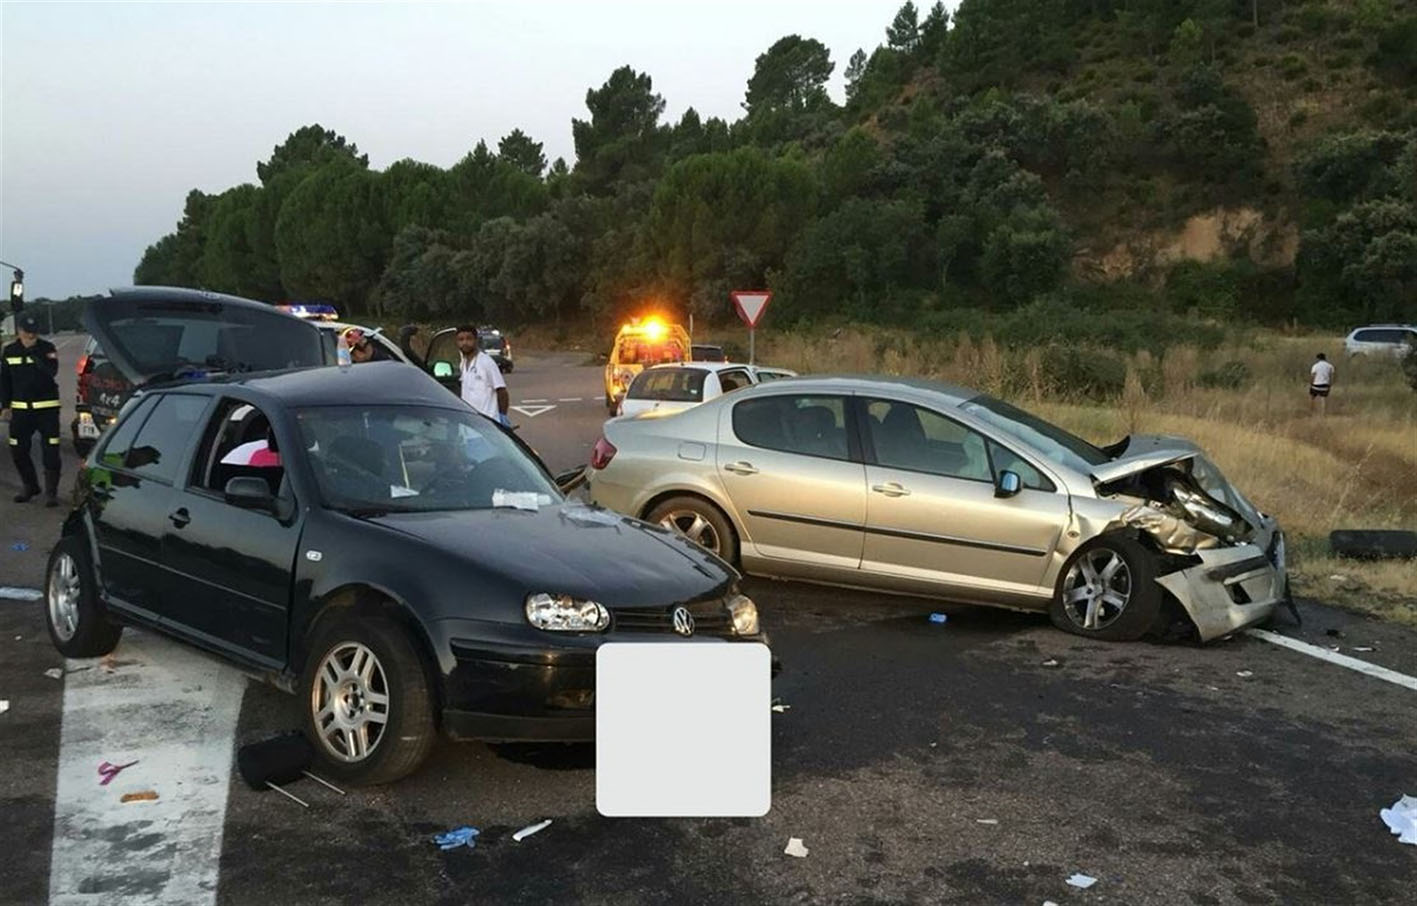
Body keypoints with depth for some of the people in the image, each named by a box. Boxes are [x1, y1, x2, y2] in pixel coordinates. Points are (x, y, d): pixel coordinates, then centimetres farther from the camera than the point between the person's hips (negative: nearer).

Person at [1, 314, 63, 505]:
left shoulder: (47, 348, -4)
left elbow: (52, 371, -19)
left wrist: (34, 353, -23)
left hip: (47, 407, -4)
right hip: (21, 408, 4)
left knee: (50, 450, -6)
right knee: (18, 450, 7)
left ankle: (51, 492, 3)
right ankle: (30, 487, 25)